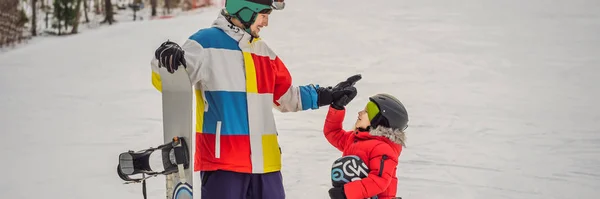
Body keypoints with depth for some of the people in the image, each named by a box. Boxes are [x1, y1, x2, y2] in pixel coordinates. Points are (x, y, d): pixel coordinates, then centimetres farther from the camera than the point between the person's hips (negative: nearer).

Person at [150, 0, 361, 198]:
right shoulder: (206, 42, -6)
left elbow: (285, 95, 26)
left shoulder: (263, 51, 17)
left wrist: (326, 95, 24)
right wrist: (165, 60, -34)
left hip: (264, 161, 7)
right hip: (222, 160, -7)